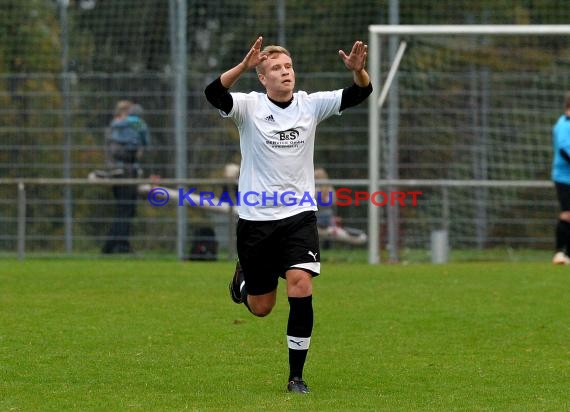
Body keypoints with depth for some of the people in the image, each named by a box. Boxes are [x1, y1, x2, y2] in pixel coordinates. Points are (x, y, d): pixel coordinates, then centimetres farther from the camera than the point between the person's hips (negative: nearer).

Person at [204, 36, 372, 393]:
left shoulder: (310, 105, -1)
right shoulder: (249, 107, -8)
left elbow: (360, 94, -10)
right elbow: (214, 93, -28)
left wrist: (358, 70, -32)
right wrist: (244, 66, -43)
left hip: (299, 216, 1)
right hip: (256, 218, -1)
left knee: (301, 286, -18)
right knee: (261, 307, 8)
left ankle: (296, 375, -7)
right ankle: (243, 279, 47)